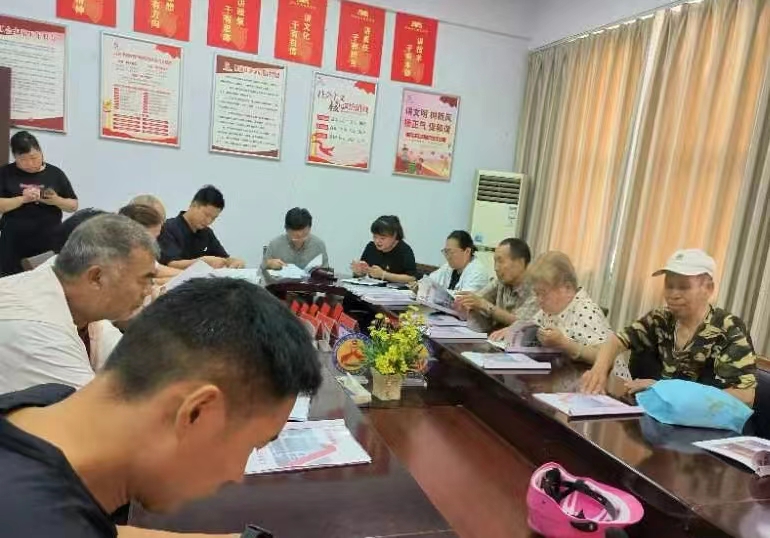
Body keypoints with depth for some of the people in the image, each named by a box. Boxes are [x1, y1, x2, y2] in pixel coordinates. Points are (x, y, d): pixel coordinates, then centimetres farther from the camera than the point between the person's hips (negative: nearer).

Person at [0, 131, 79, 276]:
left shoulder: (55, 173, 3)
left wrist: (56, 200, -14)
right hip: (14, 244, 0)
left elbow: (74, 206, 5)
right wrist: (23, 199, -18)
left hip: (49, 243, 0)